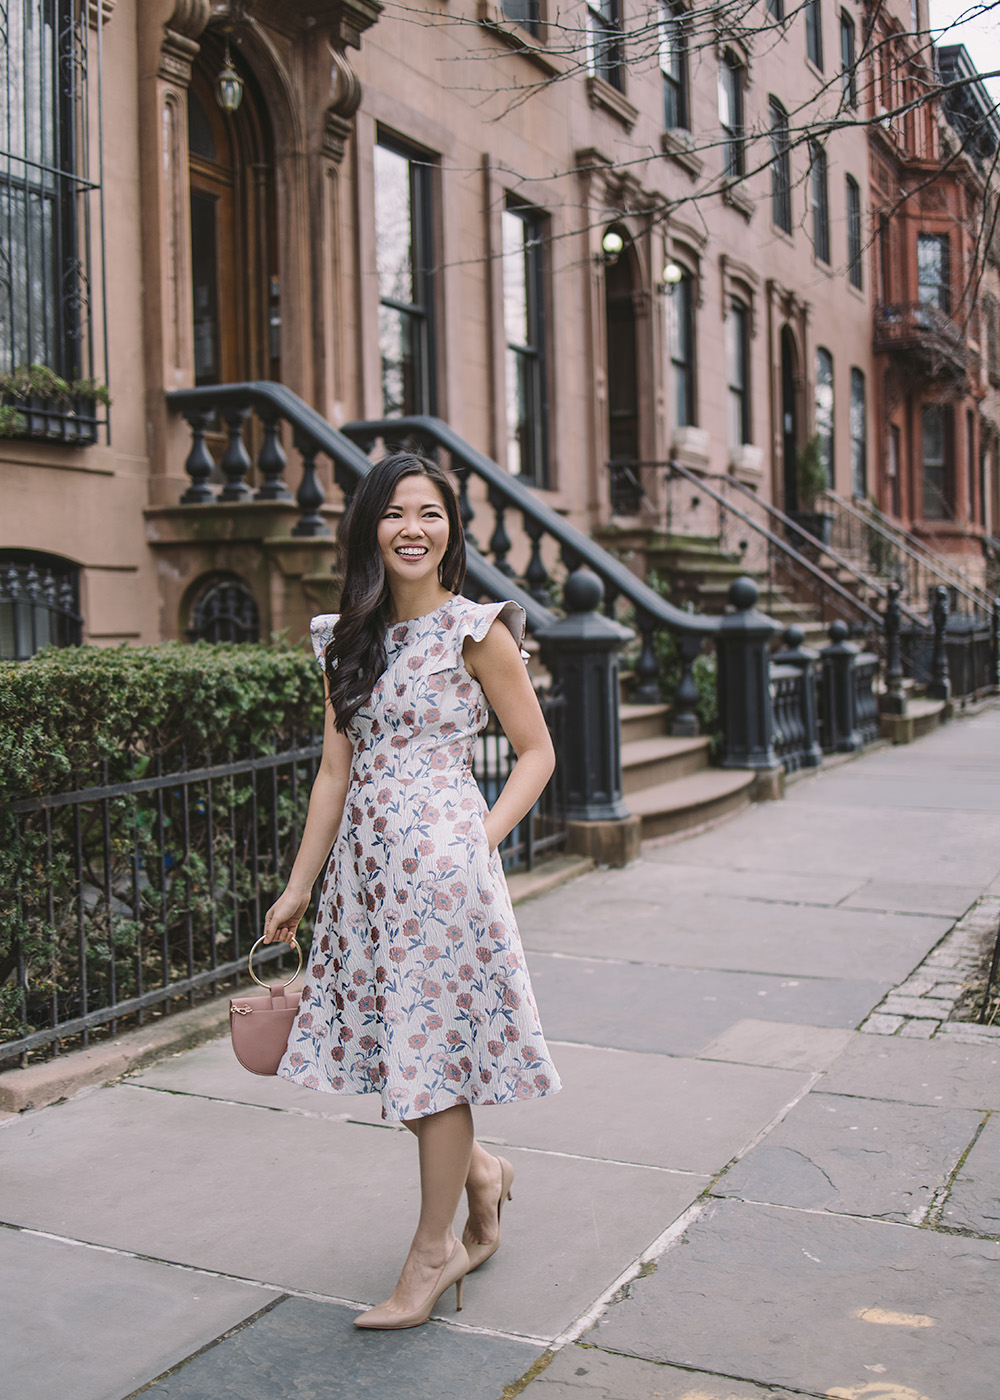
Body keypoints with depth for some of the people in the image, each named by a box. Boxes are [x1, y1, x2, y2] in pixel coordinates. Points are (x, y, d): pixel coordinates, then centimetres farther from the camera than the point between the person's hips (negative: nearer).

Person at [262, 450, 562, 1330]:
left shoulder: (476, 632, -4)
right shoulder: (350, 639, 10)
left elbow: (536, 753, 0)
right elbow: (337, 771, 11)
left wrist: (483, 840, -12)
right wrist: (299, 887, 10)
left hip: (442, 861, -6)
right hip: (365, 862, 6)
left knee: (433, 1042, 0)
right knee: (390, 1036, 10)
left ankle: (434, 1252, 16)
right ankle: (481, 1173, 36)